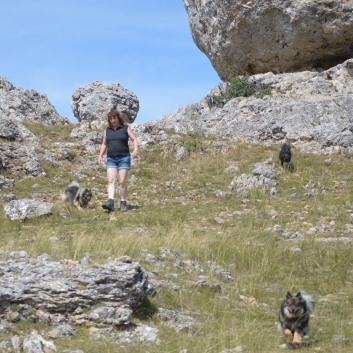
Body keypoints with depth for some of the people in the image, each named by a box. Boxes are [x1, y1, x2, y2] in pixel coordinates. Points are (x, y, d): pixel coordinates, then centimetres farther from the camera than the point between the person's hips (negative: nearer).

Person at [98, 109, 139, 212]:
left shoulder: (126, 128, 5)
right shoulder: (107, 130, 15)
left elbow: (134, 139, -1)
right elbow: (104, 144, 23)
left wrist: (136, 149, -18)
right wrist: (100, 156, 12)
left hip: (124, 158, -3)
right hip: (111, 158, 3)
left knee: (123, 181, -5)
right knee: (111, 180, -11)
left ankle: (123, 203, 3)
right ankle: (110, 202, -24)